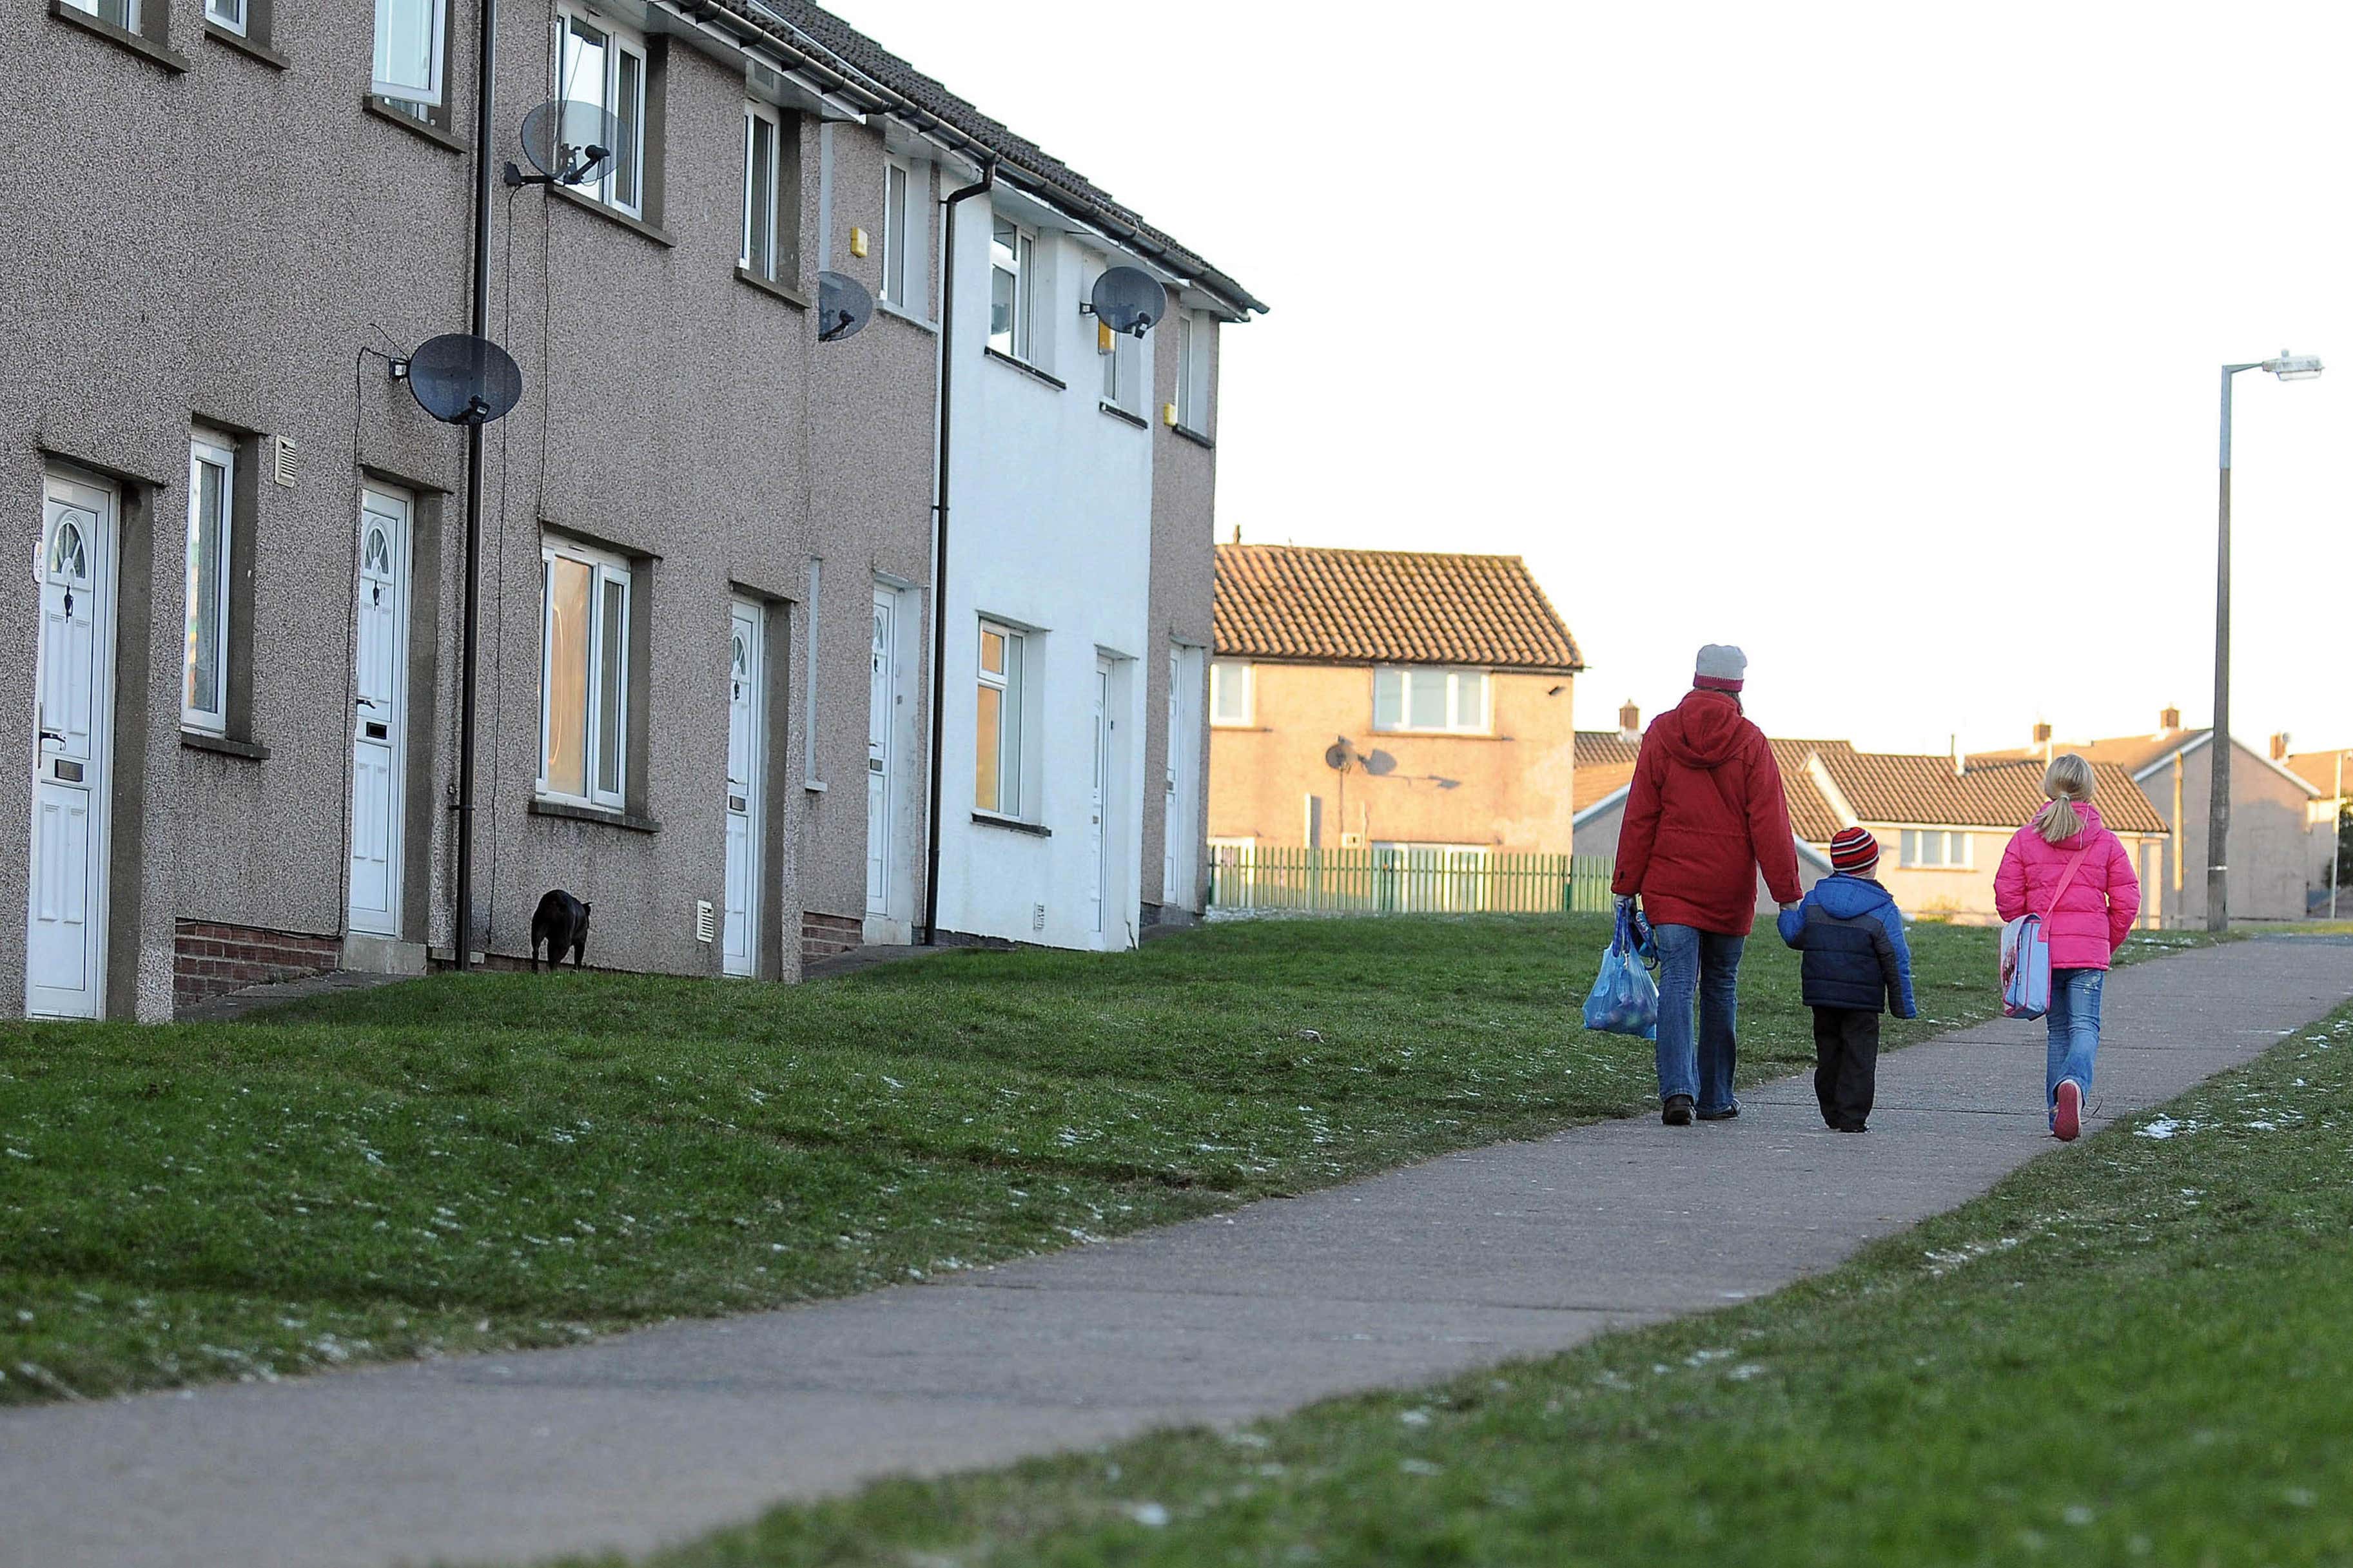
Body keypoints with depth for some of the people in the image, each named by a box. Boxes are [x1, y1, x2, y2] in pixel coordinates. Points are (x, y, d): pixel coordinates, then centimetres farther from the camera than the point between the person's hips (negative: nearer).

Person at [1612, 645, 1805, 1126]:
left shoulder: (1662, 735, -1)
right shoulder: (1750, 742, -5)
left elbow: (1639, 817, 0)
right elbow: (1769, 824, -6)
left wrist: (1626, 887, 5)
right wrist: (1786, 893, -2)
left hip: (1670, 886, 0)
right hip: (1729, 889, 0)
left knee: (1677, 985, -5)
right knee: (1721, 988, 13)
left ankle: (1677, 1088, -23)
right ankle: (1716, 1098, 19)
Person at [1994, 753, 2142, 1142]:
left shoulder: (2025, 839, 2)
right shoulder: (2106, 843, 1)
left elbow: (2007, 897, 0)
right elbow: (2127, 902, 2)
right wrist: (2109, 943, 17)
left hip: (2042, 950, 2)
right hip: (2090, 950, -2)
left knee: (2058, 1029, 14)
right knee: (2085, 1025, -5)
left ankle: (2057, 1111, 11)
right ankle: (2074, 1083, -35)